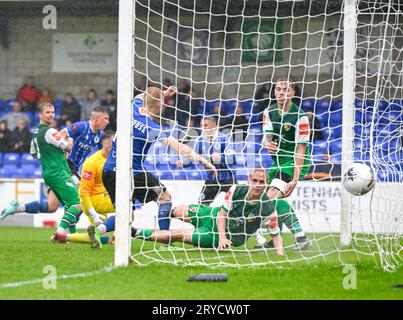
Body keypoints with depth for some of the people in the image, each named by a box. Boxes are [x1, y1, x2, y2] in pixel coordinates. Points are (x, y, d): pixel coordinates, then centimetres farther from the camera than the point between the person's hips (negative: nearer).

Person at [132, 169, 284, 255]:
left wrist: (280, 252, -34)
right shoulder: (236, 190, -19)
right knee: (180, 210, 15)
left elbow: (276, 234, -16)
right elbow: (222, 213, -12)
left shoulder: (267, 209, -26)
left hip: (229, 237, -3)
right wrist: (222, 236, -25)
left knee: (178, 234, -8)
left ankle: (138, 233, 7)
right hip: (217, 217, 3)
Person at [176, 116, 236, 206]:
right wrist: (183, 162, -12)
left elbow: (232, 158, -19)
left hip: (227, 179, -4)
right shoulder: (200, 141, 0)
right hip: (211, 179, 4)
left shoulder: (223, 138, -12)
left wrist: (220, 158, -38)